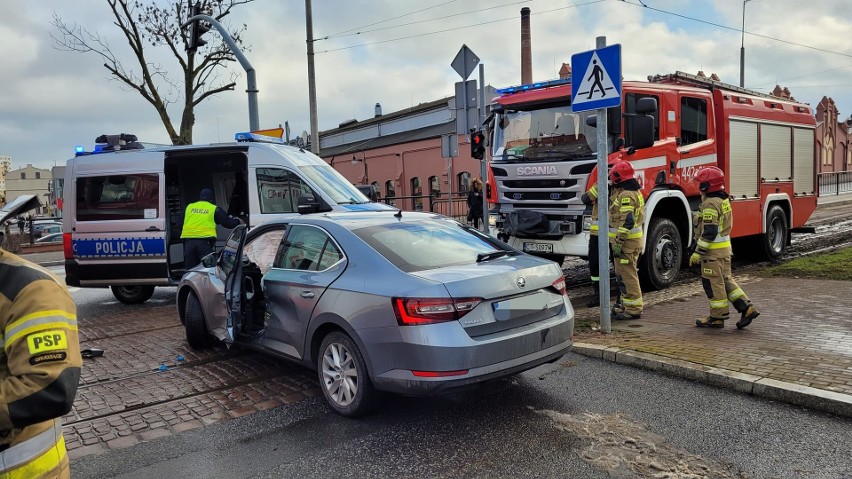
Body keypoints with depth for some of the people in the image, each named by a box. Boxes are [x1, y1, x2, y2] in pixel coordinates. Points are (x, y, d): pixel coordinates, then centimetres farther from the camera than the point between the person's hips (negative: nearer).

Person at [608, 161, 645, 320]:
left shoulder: (626, 195, -18)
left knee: (627, 275, -5)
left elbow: (627, 221, -25)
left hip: (626, 241, -11)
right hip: (634, 239, 11)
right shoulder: (635, 192, 15)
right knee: (623, 274, 18)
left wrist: (618, 243, -23)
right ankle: (627, 305, 27)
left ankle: (633, 309, 0)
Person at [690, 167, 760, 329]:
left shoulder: (711, 204, -19)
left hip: (713, 250, -10)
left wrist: (698, 252, -20)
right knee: (726, 279, 16)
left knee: (713, 282, 0)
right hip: (725, 247, 10)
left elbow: (709, 232, -23)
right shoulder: (724, 200, 12)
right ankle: (747, 308, 13)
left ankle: (718, 317, 7)